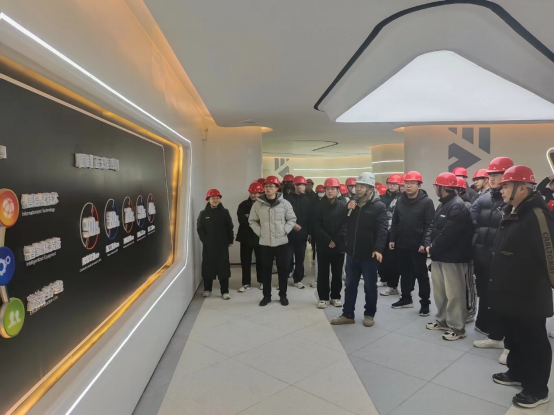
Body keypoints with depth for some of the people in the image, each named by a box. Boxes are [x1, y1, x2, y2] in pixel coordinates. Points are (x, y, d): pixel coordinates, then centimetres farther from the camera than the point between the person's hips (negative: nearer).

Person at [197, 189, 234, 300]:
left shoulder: (224, 212, 1)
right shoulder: (204, 213, 3)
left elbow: (230, 228, 3)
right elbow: (199, 228, 3)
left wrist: (230, 240, -1)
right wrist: (205, 240, -6)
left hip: (222, 245, -1)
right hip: (208, 246, 1)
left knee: (224, 267, 0)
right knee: (208, 267, 7)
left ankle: (225, 291, 7)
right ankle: (207, 289, 22)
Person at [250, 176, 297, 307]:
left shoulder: (284, 203, -5)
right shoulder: (258, 204, -2)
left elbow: (292, 219, 2)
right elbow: (252, 220, 7)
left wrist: (284, 230, -7)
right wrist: (259, 232, -2)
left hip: (281, 242, -1)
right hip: (265, 243, 1)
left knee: (283, 269, 7)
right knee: (266, 270, 9)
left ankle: (283, 295, 21)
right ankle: (266, 296, 21)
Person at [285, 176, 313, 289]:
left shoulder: (308, 200, 7)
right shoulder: (288, 198, -4)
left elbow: (310, 217, 6)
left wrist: (309, 232, 3)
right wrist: (293, 225, -15)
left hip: (302, 234, 3)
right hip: (290, 234, -3)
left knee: (300, 259, 10)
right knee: (288, 258, -3)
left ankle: (298, 280, 21)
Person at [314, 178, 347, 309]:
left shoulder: (343, 205, 0)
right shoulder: (320, 206, 1)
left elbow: (345, 225, -6)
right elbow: (317, 226, -4)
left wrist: (335, 241, -14)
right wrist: (328, 240, -13)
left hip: (339, 245, 0)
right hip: (323, 245, 0)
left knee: (337, 273, 9)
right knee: (323, 273, 5)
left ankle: (336, 297, 22)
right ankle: (323, 298, 17)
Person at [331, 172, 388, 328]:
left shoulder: (379, 206, -9)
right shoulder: (352, 204, 11)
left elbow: (382, 230, -18)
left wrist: (378, 249, -31)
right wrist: (348, 211, -4)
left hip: (369, 255, -5)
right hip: (352, 253, 6)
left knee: (370, 286, 10)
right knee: (350, 285, 13)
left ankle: (369, 315, 25)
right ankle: (348, 315, 24)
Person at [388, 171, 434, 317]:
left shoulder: (427, 202, -8)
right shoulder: (400, 201, 9)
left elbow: (430, 225, -12)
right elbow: (395, 222, 12)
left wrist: (425, 243, -19)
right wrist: (392, 239, 7)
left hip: (418, 246, -5)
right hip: (401, 245, 5)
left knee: (421, 274, 4)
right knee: (405, 273, 14)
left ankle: (425, 303, 14)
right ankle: (406, 299, 28)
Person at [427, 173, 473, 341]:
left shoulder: (457, 207, -18)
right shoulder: (445, 204, 14)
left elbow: (448, 235, -23)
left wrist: (432, 248, -12)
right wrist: (430, 246, 2)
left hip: (452, 258, -10)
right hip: (439, 256, 10)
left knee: (454, 294, 1)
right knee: (440, 291, 18)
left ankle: (457, 327, 13)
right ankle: (443, 320, 32)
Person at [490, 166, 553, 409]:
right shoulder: (512, 212, 9)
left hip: (529, 296, -9)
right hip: (510, 292, 9)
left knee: (533, 340, 6)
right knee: (514, 335, 22)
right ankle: (517, 372, 39)